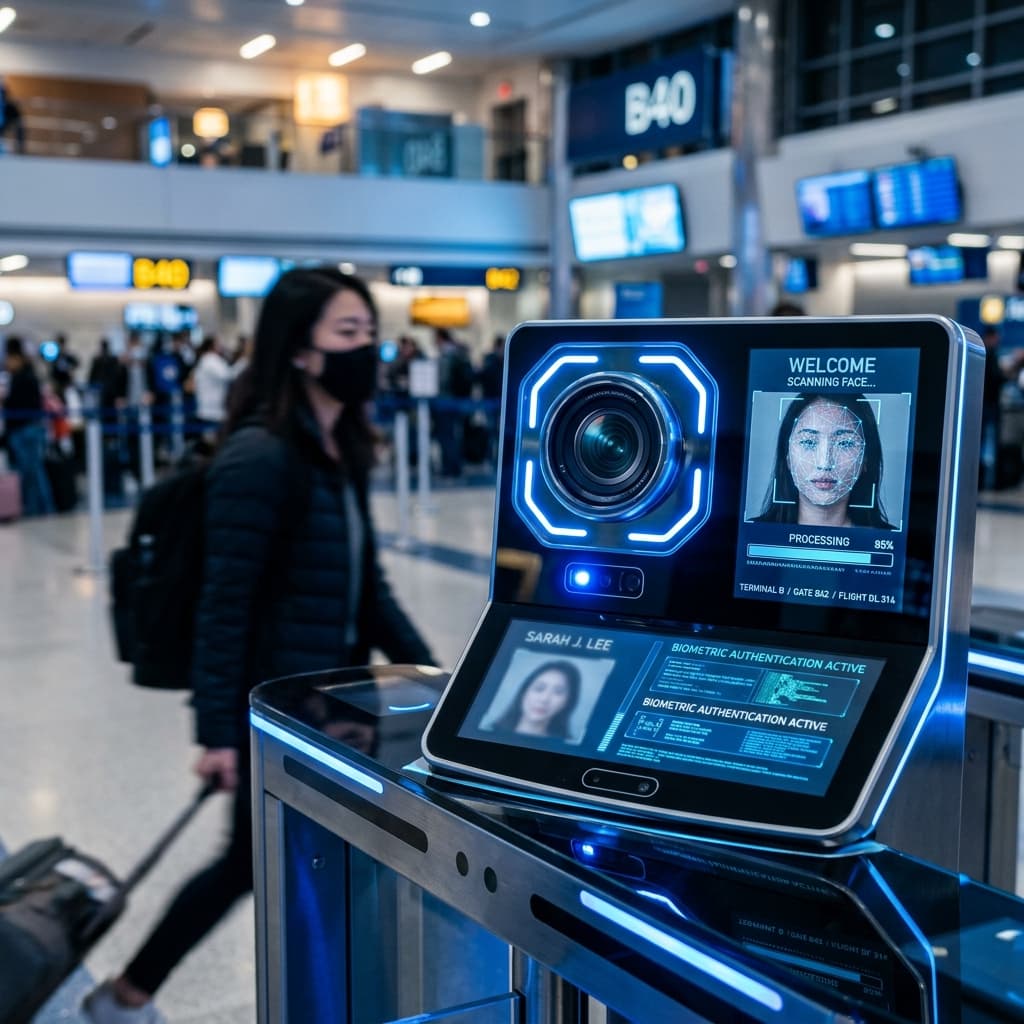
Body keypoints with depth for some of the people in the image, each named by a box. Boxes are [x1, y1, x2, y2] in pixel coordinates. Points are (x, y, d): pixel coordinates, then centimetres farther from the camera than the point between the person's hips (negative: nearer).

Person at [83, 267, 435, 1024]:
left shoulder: (343, 451, 7)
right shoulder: (259, 456, -19)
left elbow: (367, 584, 13)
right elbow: (225, 602, -20)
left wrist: (427, 670, 11)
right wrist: (218, 730, -20)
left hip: (335, 696, 8)